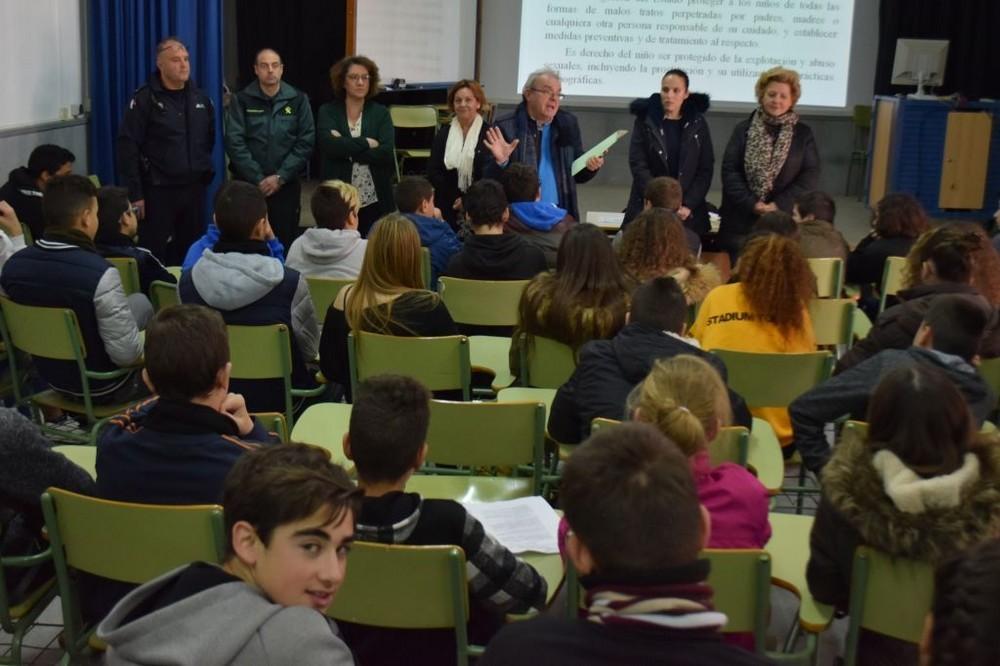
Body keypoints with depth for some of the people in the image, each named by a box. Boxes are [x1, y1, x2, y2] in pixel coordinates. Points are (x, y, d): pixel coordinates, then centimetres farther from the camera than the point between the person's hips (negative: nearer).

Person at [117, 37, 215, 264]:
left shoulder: (200, 98, 8)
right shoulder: (144, 99, -8)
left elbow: (210, 139, 20)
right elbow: (128, 148, -12)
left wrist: (204, 170, 12)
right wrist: (135, 194, -15)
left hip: (194, 189, 5)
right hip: (158, 191, -5)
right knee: (156, 256, -1)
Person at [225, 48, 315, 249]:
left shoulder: (298, 99, 5)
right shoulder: (241, 100, 3)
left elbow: (306, 142, -1)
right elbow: (235, 142, -5)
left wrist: (280, 177, -10)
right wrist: (258, 179, -12)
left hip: (286, 185, 1)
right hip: (248, 184, 0)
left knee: (285, 242, 2)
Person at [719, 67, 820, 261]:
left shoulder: (803, 134, 7)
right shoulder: (743, 129, 7)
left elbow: (811, 175, 0)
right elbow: (729, 170, 0)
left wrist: (779, 205, -11)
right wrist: (751, 204, -12)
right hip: (741, 219, 1)